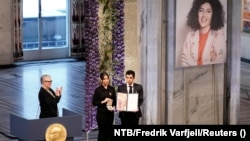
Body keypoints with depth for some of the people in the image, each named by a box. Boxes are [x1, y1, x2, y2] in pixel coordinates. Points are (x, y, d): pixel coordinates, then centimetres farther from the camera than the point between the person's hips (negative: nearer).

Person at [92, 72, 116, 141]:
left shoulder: (112, 89, 6)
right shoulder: (98, 90, -5)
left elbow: (115, 100, 13)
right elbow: (94, 102, -4)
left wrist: (113, 107, -5)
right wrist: (103, 102, -16)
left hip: (110, 113, 4)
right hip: (101, 113, -4)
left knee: (109, 131, 6)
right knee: (102, 131, -2)